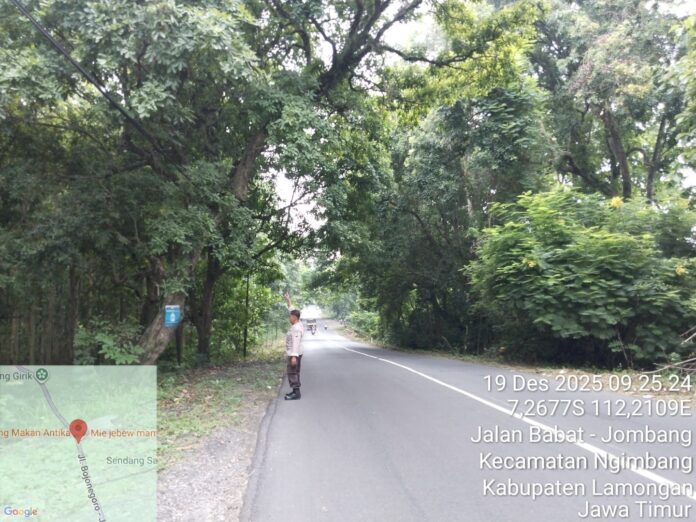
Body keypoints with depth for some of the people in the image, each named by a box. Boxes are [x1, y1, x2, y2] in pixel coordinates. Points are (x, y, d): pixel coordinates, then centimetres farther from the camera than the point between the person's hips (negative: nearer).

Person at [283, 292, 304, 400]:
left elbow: (296, 343, -28)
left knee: (292, 373, -8)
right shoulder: (298, 323, 6)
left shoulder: (296, 328, -22)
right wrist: (289, 301, 19)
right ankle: (295, 391, 19)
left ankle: (296, 393, -9)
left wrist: (294, 356, -33)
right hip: (295, 354, 10)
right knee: (294, 373, 14)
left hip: (294, 354, -10)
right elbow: (292, 311, 18)